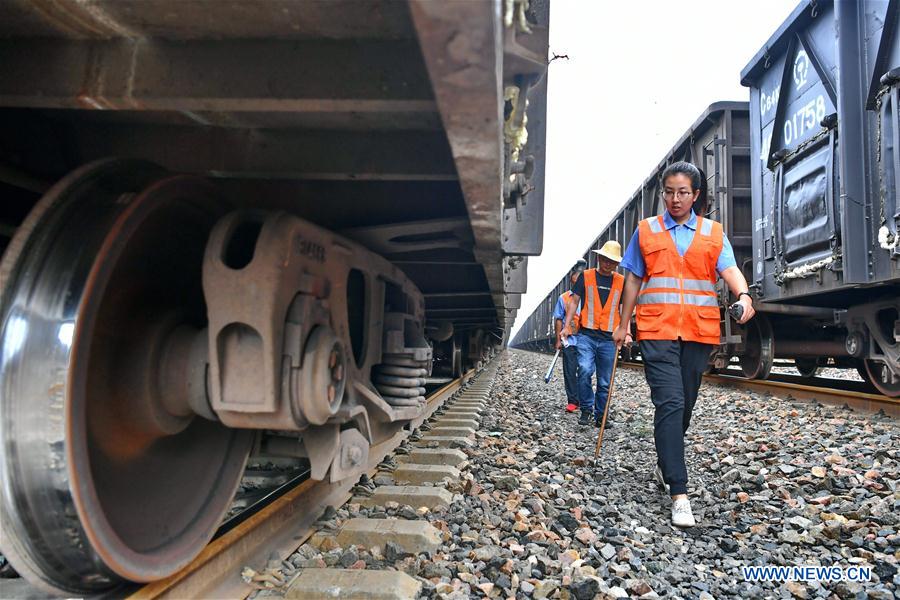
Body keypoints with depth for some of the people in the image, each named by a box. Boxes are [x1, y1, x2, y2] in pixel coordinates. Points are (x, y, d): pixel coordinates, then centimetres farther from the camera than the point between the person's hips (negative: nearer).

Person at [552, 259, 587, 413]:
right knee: (570, 372, 2)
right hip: (569, 341, 0)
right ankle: (572, 401, 9)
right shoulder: (563, 298, 5)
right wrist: (558, 340, 4)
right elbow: (558, 319, 8)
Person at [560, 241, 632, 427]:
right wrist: (567, 326, -3)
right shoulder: (586, 276, 5)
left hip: (609, 338, 2)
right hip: (586, 335, -2)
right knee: (585, 370, -21)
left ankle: (600, 415, 20)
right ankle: (586, 409, -4)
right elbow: (574, 301, 6)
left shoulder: (621, 282, 9)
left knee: (605, 381, 6)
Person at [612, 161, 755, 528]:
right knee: (670, 404, -13)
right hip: (657, 331, -2)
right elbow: (634, 280, 13)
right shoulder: (646, 231, 11)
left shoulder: (713, 233, 12)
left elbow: (730, 270, -2)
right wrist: (623, 324, 12)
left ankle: (664, 464, 34)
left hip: (700, 332, 3)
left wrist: (743, 295, -24)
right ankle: (679, 494, -12)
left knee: (685, 405, 11)